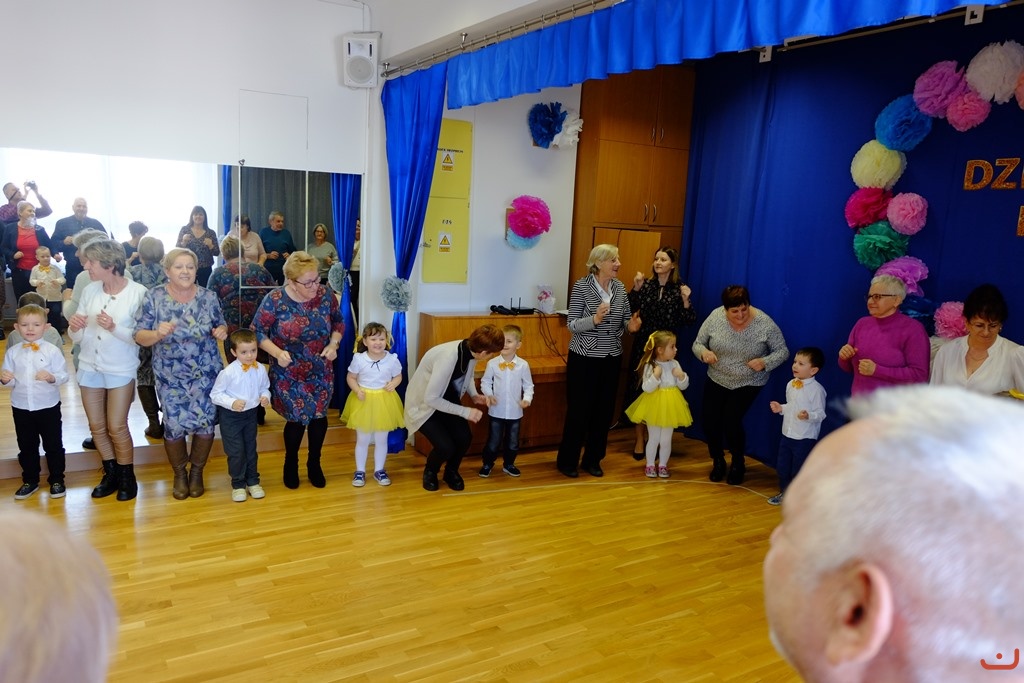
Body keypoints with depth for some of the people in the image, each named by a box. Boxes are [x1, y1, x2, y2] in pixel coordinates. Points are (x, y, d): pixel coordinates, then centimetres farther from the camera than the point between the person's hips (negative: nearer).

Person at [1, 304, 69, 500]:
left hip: (49, 406, -3)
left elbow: (63, 375, -11)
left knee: (53, 445, 8)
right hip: (21, 407, 3)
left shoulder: (53, 351, -10)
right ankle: (30, 481, 30)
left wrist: (52, 378, -31)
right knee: (26, 446, 15)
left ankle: (56, 480, 23)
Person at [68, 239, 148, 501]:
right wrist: (74, 327, -20)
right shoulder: (89, 290, -2)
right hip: (89, 367, 5)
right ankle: (111, 473, 31)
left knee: (116, 427, 0)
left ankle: (127, 477, 20)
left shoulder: (138, 292, -15)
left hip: (121, 369, -5)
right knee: (97, 427, 12)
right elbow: (77, 338, 2)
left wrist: (114, 327, -30)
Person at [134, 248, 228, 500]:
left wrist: (222, 331, -15)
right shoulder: (153, 297, -7)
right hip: (170, 376, -1)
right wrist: (158, 333, -27)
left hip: (205, 373, 1)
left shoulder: (208, 297, -3)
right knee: (174, 425, 3)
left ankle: (197, 471, 27)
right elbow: (139, 336, -7)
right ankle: (179, 473, 29)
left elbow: (221, 325, 8)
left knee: (205, 422, 2)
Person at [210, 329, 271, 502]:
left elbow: (265, 388, 6)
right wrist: (232, 403, -28)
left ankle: (253, 481, 32)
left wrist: (265, 397, -16)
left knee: (250, 449, 17)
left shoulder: (261, 370, -9)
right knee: (236, 452, 2)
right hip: (230, 416, -4)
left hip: (251, 413, 4)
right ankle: (238, 485, 21)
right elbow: (215, 394, -13)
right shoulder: (228, 372, -22)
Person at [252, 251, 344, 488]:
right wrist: (277, 352, -25)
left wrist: (334, 344, -12)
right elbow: (257, 332, -11)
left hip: (321, 372, 3)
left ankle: (314, 463, 32)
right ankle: (291, 463, 33)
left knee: (319, 416, 8)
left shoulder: (326, 296, -10)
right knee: (297, 418, 4)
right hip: (289, 374, -2)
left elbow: (339, 322, 6)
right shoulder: (274, 300, -18)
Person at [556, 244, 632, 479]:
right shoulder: (581, 286, -10)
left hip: (611, 358, 5)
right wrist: (595, 319, -29)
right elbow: (572, 324, -12)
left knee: (604, 410, 11)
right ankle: (567, 460, 17)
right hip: (584, 358, -5)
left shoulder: (620, 288, 5)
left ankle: (593, 459, 26)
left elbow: (626, 321, 12)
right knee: (579, 410, 1)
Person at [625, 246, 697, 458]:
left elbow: (689, 321, -3)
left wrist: (685, 301, -18)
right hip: (643, 345, 1)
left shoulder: (679, 289, 0)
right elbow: (628, 310, -7)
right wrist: (636, 289, -17)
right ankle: (639, 439, 13)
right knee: (638, 389, 1)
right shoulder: (645, 285, 2)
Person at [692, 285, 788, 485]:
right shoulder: (715, 317, -14)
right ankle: (718, 462, 25)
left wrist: (765, 362, -29)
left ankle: (738, 464, 14)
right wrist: (704, 352, -27)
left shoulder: (764, 323, -19)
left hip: (748, 383, -3)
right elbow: (697, 344, -4)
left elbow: (782, 351, -9)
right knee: (709, 420, -5)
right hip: (717, 380, 3)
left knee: (731, 420, -16)